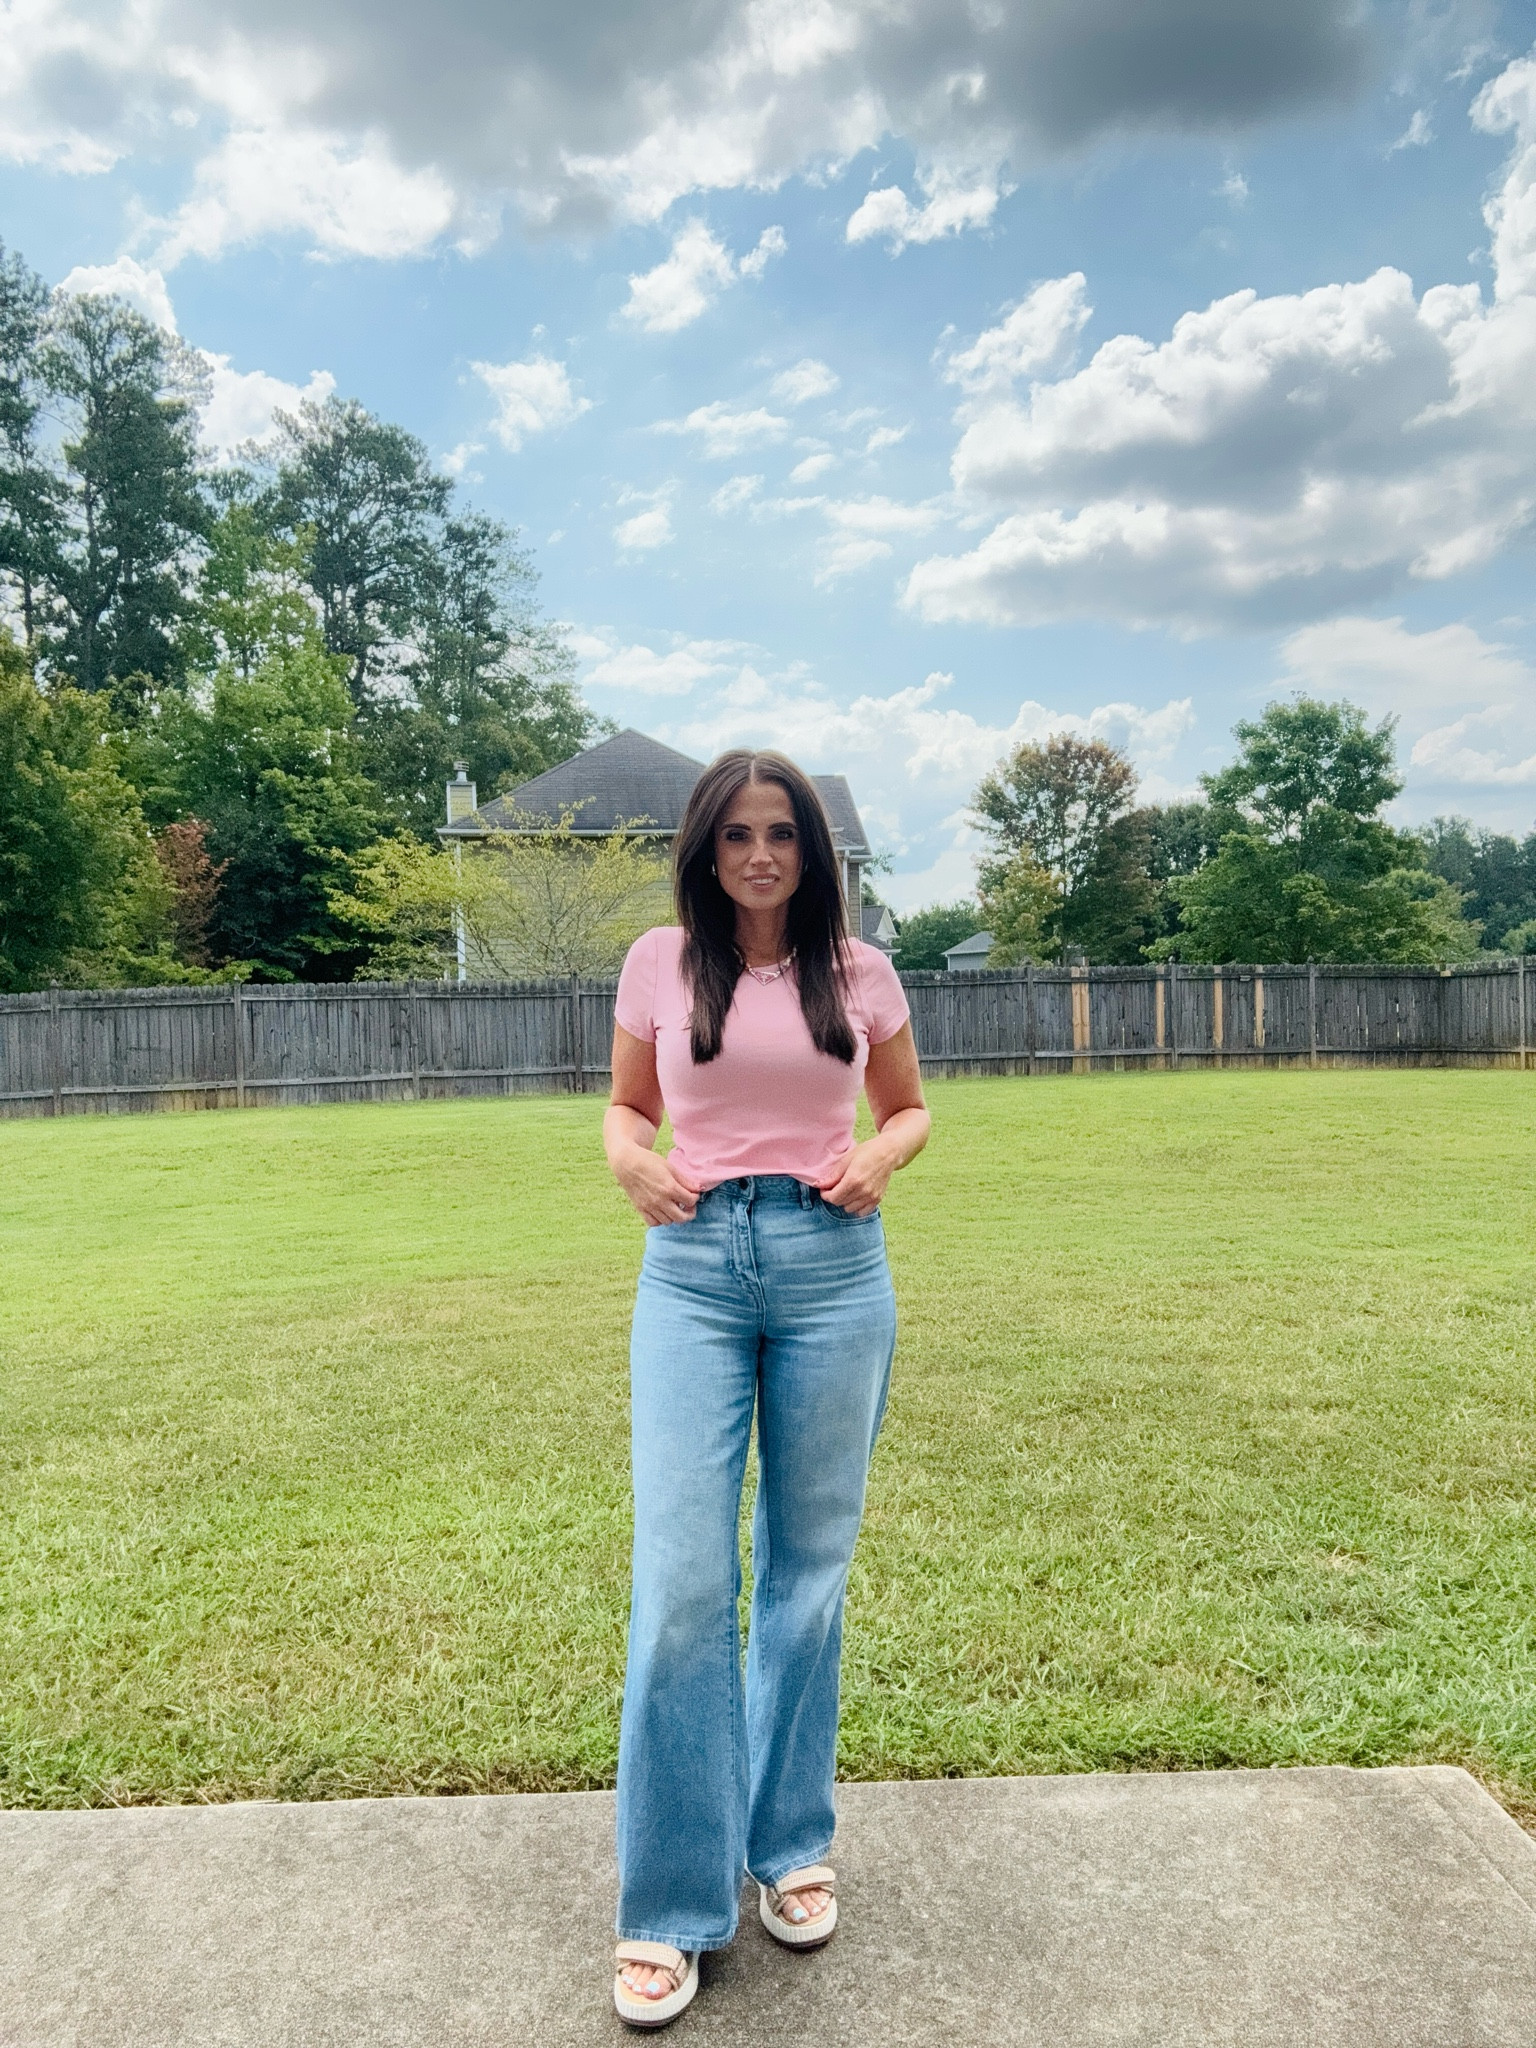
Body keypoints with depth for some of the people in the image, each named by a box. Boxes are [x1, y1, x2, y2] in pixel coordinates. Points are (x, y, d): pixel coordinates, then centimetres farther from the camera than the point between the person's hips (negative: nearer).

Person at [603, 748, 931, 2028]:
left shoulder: (859, 972, 5)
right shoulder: (661, 962, 5)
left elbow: (909, 1108, 16)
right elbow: (627, 1107, 15)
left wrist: (881, 1157, -6)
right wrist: (632, 1161, -7)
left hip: (833, 1266, 1)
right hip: (694, 1265, -1)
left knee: (811, 1569, 11)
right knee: (681, 1578, -5)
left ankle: (790, 1845, 32)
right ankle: (672, 1902, 12)